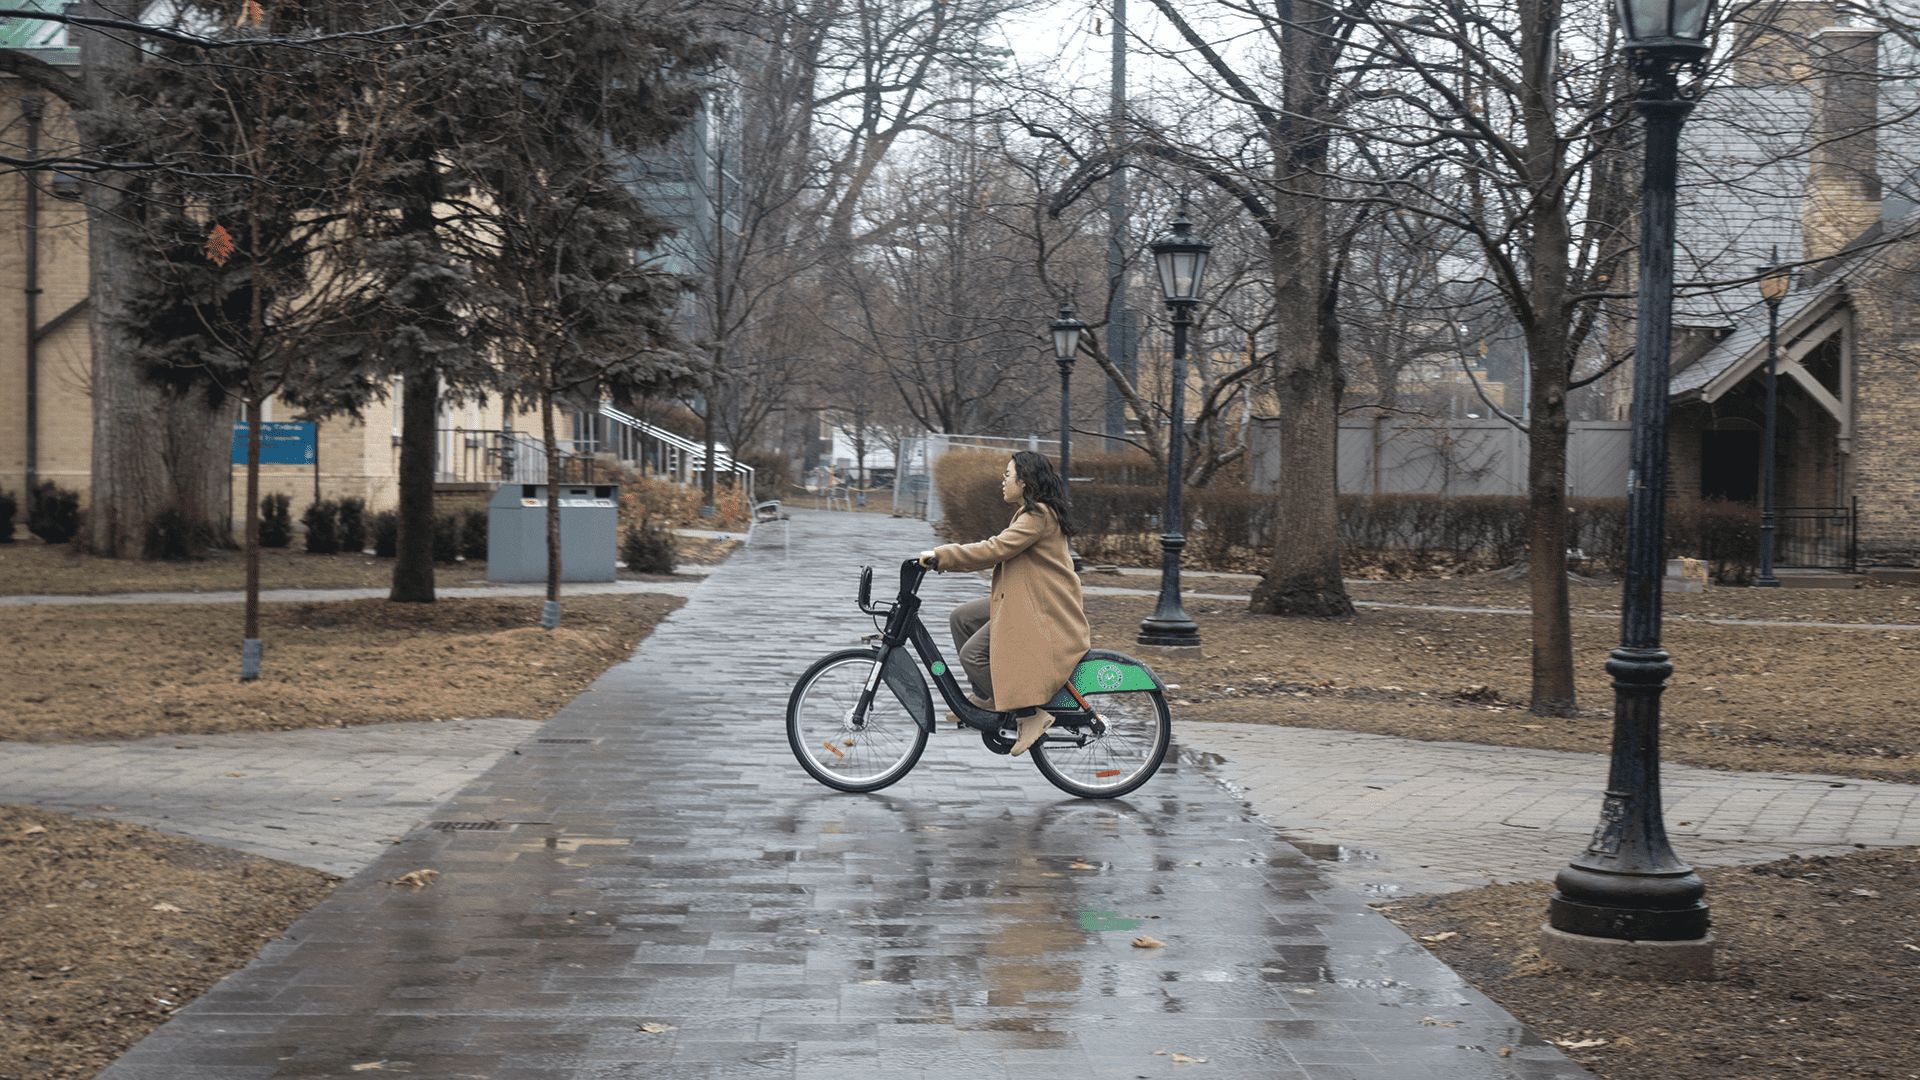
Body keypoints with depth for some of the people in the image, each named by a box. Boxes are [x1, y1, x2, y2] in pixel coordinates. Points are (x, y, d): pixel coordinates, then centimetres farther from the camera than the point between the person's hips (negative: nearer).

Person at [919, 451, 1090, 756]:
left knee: (973, 654, -16)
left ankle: (1030, 714, -10)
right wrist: (945, 557, 11)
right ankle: (984, 695, 15)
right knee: (962, 617, 10)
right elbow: (1000, 550, 18)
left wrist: (941, 556, -20)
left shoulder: (1038, 515, -17)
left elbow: (995, 550, -24)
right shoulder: (1031, 513, 17)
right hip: (1022, 602, 11)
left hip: (1042, 612, -11)